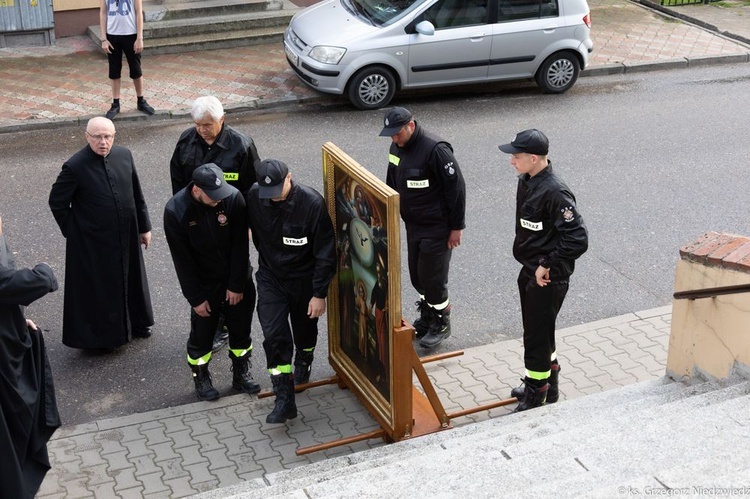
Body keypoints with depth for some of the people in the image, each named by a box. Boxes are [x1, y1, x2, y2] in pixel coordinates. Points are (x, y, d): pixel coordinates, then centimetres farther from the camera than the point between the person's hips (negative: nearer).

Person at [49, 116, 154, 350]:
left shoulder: (124, 155, -5)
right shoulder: (75, 166, -19)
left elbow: (137, 194, 5)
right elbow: (57, 202, -8)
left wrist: (144, 226, 9)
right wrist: (73, 231, -4)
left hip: (126, 237, 5)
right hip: (92, 243, -5)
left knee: (130, 279, 21)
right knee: (97, 287, 9)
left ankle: (134, 323, 43)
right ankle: (98, 336, 27)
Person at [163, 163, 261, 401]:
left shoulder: (233, 198, -20)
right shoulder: (175, 211, -22)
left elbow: (240, 246, -13)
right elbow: (182, 259, -15)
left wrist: (237, 285, -11)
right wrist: (195, 298, -12)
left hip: (238, 279, 2)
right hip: (204, 283, -2)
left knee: (241, 330, 15)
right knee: (202, 333, 9)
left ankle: (241, 373, 36)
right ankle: (200, 377, 32)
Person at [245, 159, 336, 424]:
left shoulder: (312, 203, -25)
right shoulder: (253, 198, -15)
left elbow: (325, 253, -19)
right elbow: (247, 230, 6)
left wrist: (319, 294, -17)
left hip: (304, 279, -2)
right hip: (270, 278, 2)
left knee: (305, 328, 19)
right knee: (274, 335, -9)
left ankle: (303, 362, 53)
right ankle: (285, 399, -3)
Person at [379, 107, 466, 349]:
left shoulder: (435, 150, -24)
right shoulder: (397, 148, 2)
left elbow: (456, 187, -21)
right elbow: (392, 184, 16)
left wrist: (456, 226, -17)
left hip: (436, 228, -8)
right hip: (412, 225, 8)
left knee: (433, 277, 0)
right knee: (417, 275, 16)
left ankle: (441, 324, 20)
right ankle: (427, 318, 36)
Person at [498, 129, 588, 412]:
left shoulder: (555, 193, -26)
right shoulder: (526, 181, 3)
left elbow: (578, 240, -29)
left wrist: (547, 265, -21)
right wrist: (531, 265, 13)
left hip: (547, 280, -9)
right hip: (529, 272, 9)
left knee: (537, 338, 3)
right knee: (538, 334, 23)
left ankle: (535, 398, 19)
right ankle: (548, 384, 41)